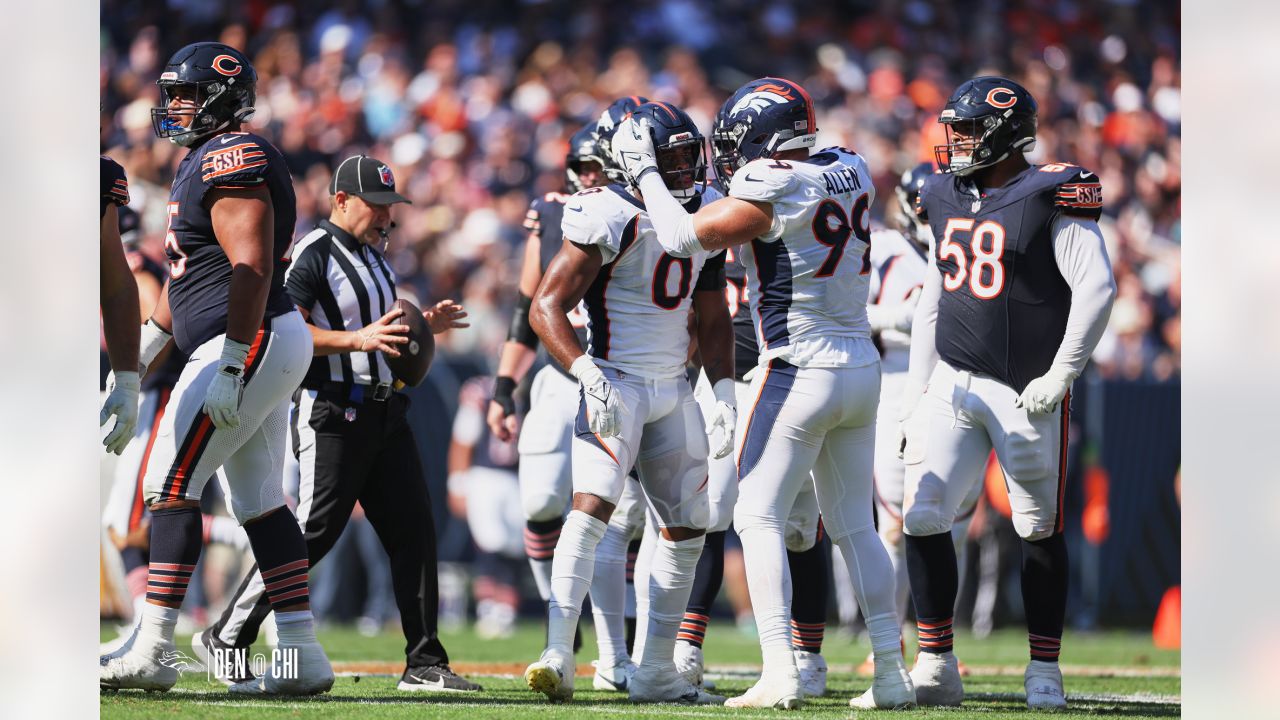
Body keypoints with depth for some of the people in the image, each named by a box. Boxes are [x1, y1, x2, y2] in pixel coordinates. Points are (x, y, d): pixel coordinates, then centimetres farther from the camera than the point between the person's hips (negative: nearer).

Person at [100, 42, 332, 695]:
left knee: (171, 484, -9)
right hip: (268, 347, 10)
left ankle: (151, 652, -11)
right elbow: (188, 274, 27)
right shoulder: (204, 162, 20)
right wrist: (145, 348, 26)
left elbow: (251, 270, -21)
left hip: (249, 344, -10)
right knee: (259, 501, 10)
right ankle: (302, 655, 9)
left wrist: (233, 365, -25)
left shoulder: (233, 160, -13)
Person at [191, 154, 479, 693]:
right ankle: (224, 639, 2)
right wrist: (357, 339, -26)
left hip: (384, 414, 8)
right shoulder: (314, 255, -10)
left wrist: (424, 326, 11)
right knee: (313, 532, -9)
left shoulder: (373, 256, 18)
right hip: (333, 414, -8)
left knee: (413, 532, 3)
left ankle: (424, 663, 6)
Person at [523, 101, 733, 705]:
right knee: (593, 504, -24)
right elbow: (547, 305, -18)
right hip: (615, 383, -8)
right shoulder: (612, 217, -17)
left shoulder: (708, 213, 6)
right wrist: (589, 376, -28)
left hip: (673, 391, 8)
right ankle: (558, 655, -29)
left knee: (686, 528, 8)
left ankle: (653, 671, 15)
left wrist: (724, 393, 6)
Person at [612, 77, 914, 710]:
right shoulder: (849, 171, 6)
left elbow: (684, 237, -12)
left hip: (801, 373, -7)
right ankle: (891, 673, 10)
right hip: (862, 368, 7)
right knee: (854, 526, 14)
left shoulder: (771, 189, -16)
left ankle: (779, 674, -11)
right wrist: (739, 179, 19)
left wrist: (645, 171, -1)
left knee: (760, 518, -1)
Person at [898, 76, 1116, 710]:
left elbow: (1097, 287, -13)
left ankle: (1044, 673, 13)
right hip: (952, 384, 6)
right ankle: (936, 668, 1)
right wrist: (916, 390, 15)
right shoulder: (947, 199, 10)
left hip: (1027, 392, -5)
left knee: (1039, 532, 3)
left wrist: (1060, 377, -16)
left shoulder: (1052, 197, -10)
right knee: (921, 518, -6)